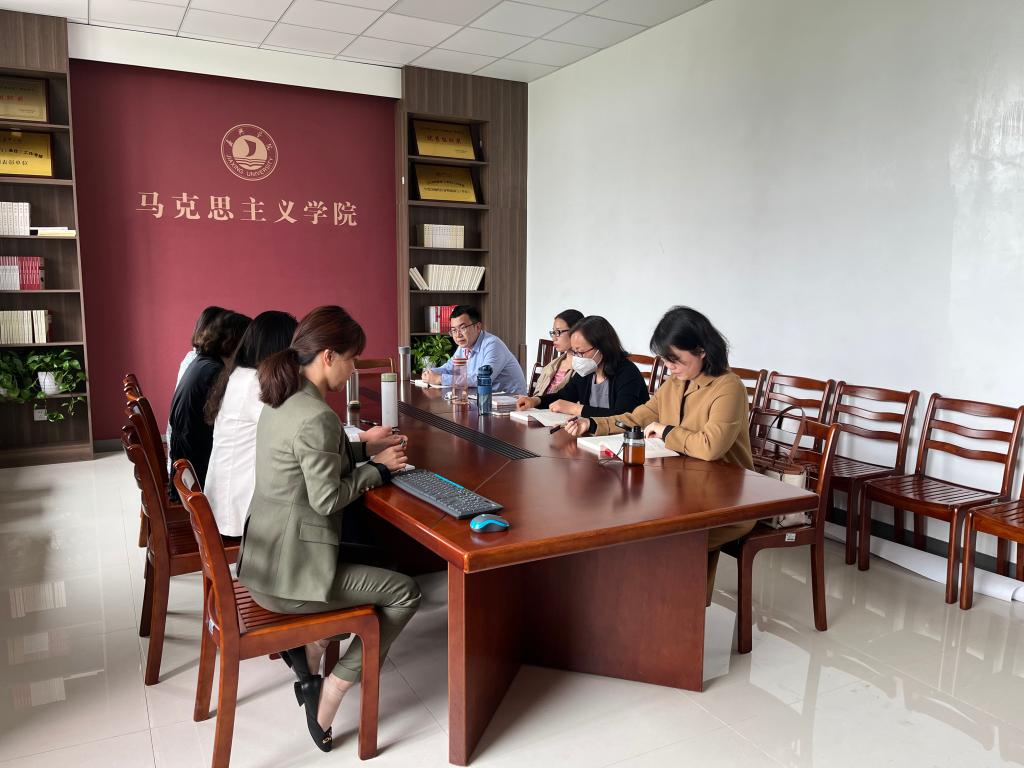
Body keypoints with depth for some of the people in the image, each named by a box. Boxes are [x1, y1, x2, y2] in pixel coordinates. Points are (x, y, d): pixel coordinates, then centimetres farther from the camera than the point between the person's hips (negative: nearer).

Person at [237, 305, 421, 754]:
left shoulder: (282, 400, 5)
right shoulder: (315, 415, -25)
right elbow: (328, 498, -21)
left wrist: (366, 449, 10)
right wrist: (378, 468, -7)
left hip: (265, 559, 10)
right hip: (289, 574, -9)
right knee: (406, 594, 4)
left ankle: (309, 647, 21)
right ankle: (330, 690, 7)